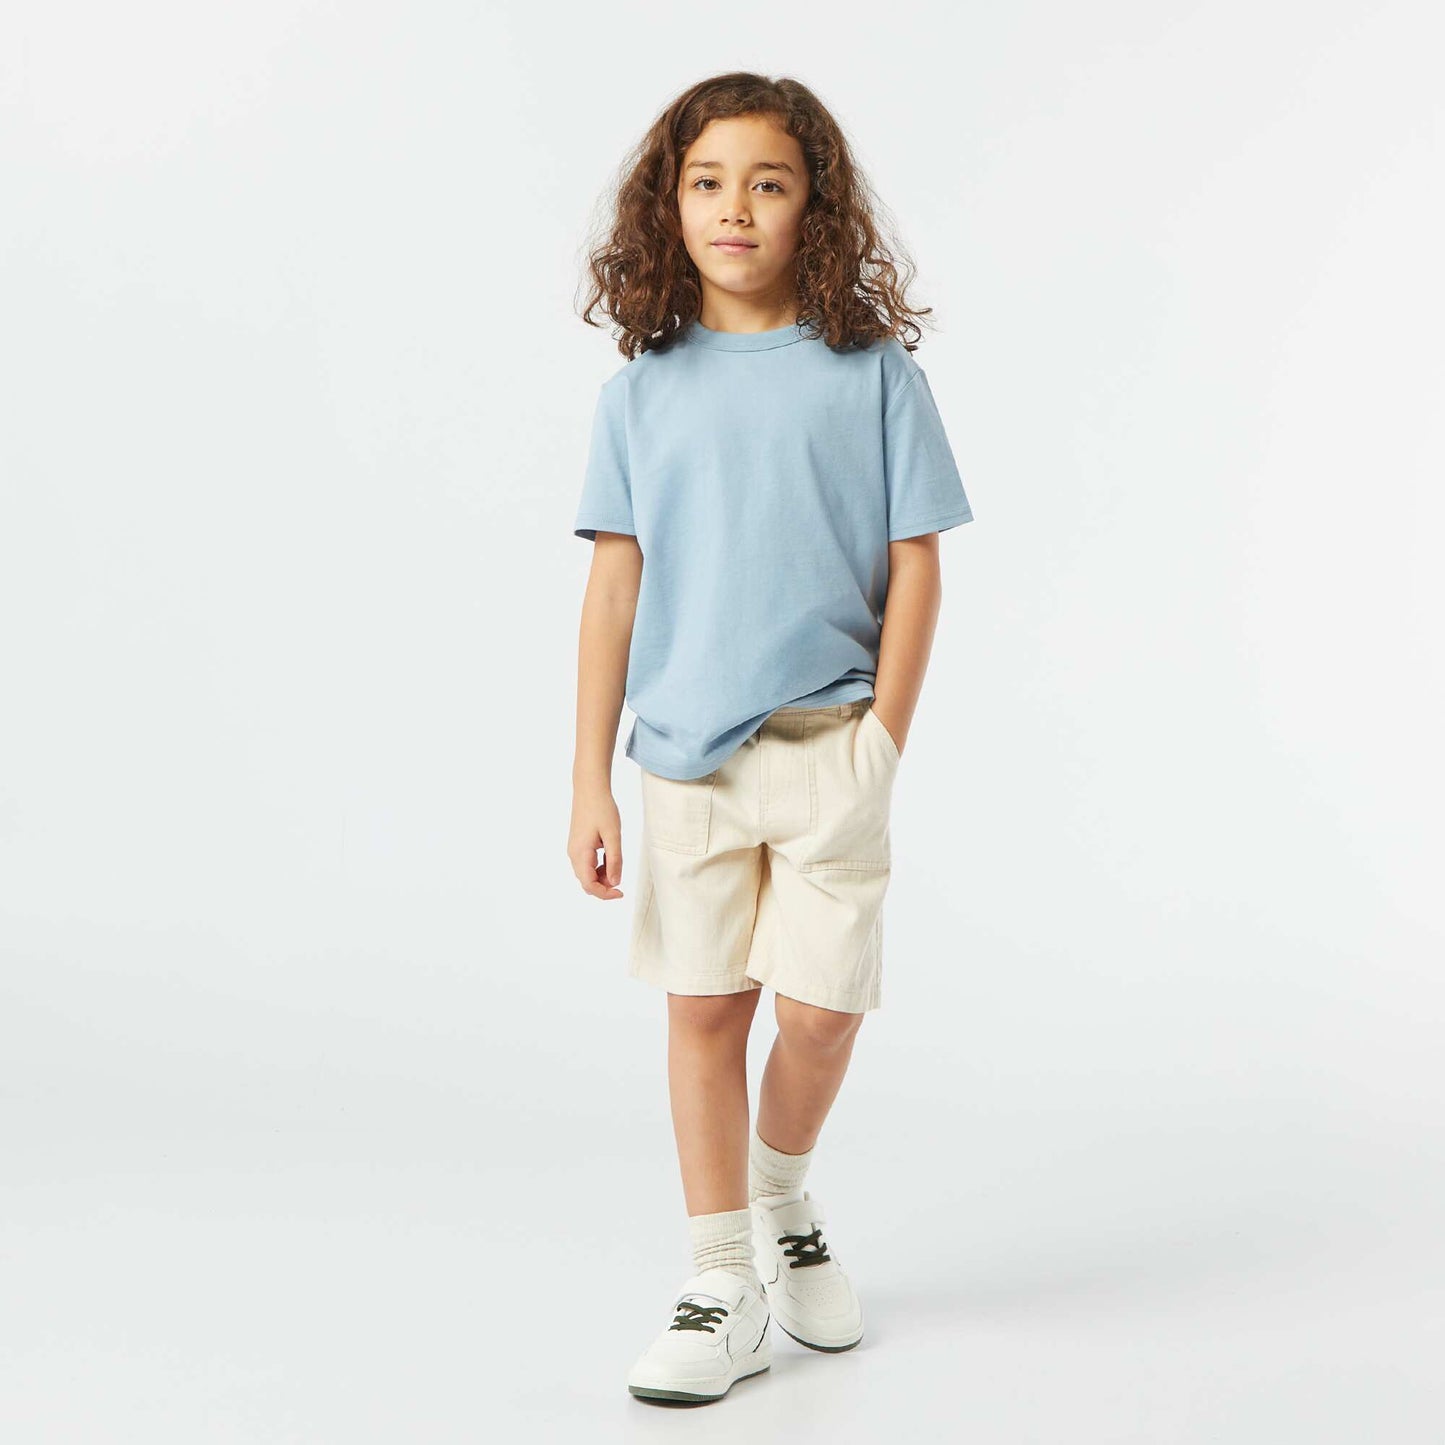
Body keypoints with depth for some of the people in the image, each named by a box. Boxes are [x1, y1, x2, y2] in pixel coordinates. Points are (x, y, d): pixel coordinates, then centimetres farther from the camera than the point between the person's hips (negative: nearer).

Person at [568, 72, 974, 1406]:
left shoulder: (874, 372, -2)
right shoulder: (643, 388, 3)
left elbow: (914, 571, -1)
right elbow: (615, 586, 3)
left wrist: (879, 748, -6)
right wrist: (589, 780, 0)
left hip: (827, 745, -1)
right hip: (685, 751, 2)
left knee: (819, 1007, 0)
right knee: (702, 1008, 7)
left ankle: (786, 1199, 33)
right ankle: (725, 1290, 19)